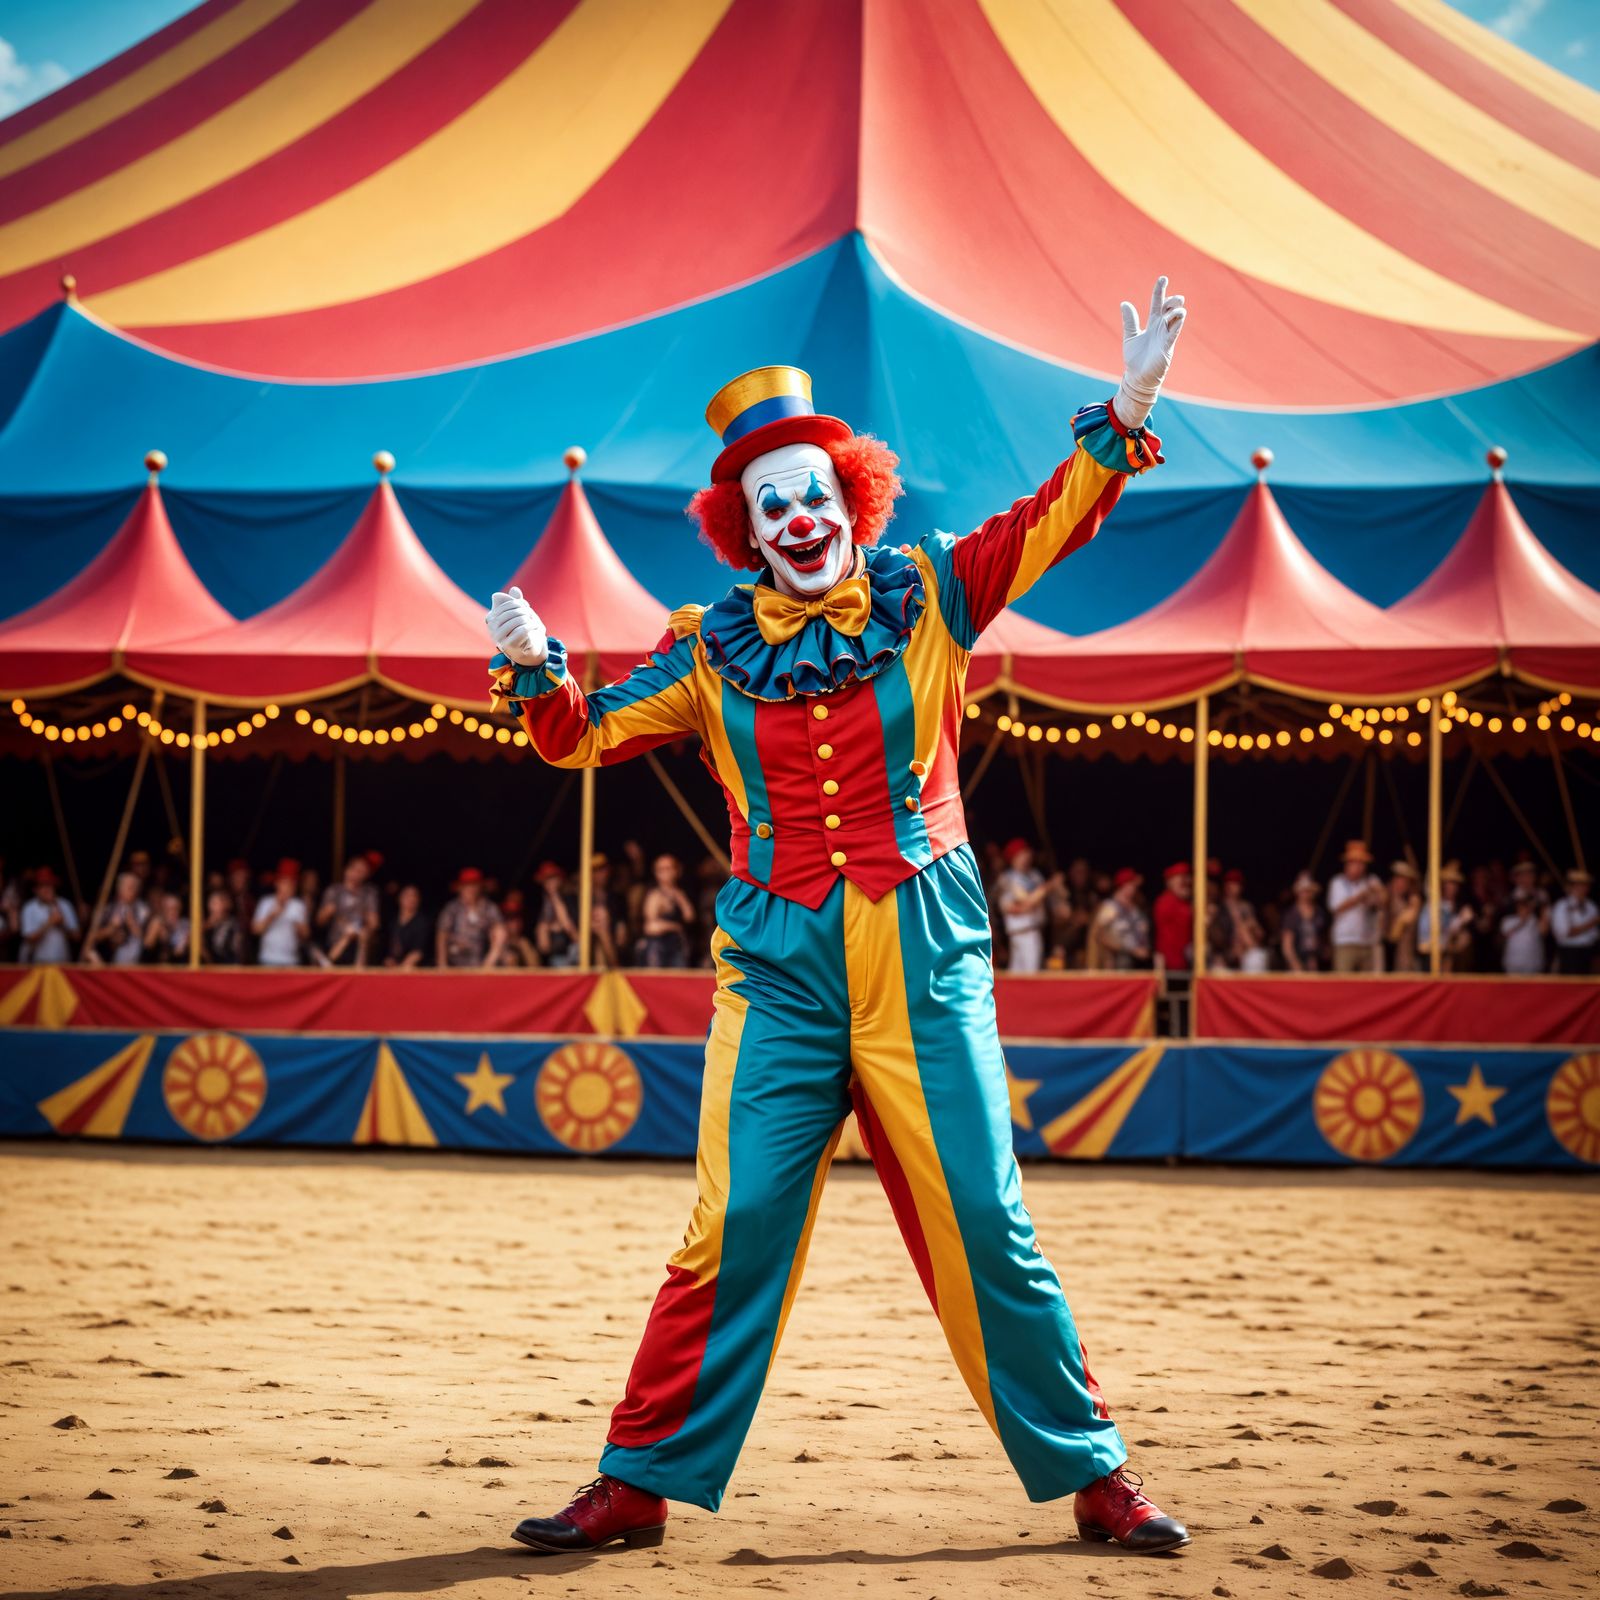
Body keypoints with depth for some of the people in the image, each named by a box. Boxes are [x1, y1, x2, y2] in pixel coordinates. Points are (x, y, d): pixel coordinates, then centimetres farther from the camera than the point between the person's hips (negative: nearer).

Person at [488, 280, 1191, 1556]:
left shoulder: (925, 597, 4)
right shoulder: (713, 649, 7)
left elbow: (1053, 521, -3)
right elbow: (586, 737, 7)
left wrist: (1126, 413, -17)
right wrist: (536, 664, -13)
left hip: (926, 960, 0)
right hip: (781, 969, 1)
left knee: (988, 1232, 2)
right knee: (735, 1233, -4)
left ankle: (1090, 1473, 14)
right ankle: (641, 1485, 6)